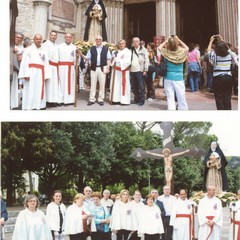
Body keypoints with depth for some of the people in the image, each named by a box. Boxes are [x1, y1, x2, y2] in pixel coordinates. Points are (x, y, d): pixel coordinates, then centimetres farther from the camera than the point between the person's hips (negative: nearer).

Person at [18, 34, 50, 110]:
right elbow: (25, 62, -4)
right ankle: (28, 108, -8)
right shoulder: (28, 49, 7)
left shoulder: (44, 51, 19)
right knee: (30, 91, -8)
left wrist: (46, 75, 2)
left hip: (40, 73, 4)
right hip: (31, 72, -4)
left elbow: (46, 64, 13)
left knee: (39, 91, 2)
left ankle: (38, 106, 4)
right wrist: (26, 74, -16)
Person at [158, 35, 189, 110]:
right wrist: (179, 40, 10)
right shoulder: (181, 52, -7)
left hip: (168, 78, 0)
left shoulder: (166, 52, -8)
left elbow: (159, 47, 11)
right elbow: (187, 48, 16)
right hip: (179, 78, 0)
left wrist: (166, 41, 7)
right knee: (181, 97, 5)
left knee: (170, 98, 3)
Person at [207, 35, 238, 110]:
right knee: (227, 98, 7)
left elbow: (209, 51, 13)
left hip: (217, 79, -3)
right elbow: (228, 49, 22)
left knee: (219, 99, 2)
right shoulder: (230, 54, 1)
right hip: (228, 78, 3)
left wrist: (211, 41, 23)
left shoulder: (214, 55, -6)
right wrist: (222, 41, 30)